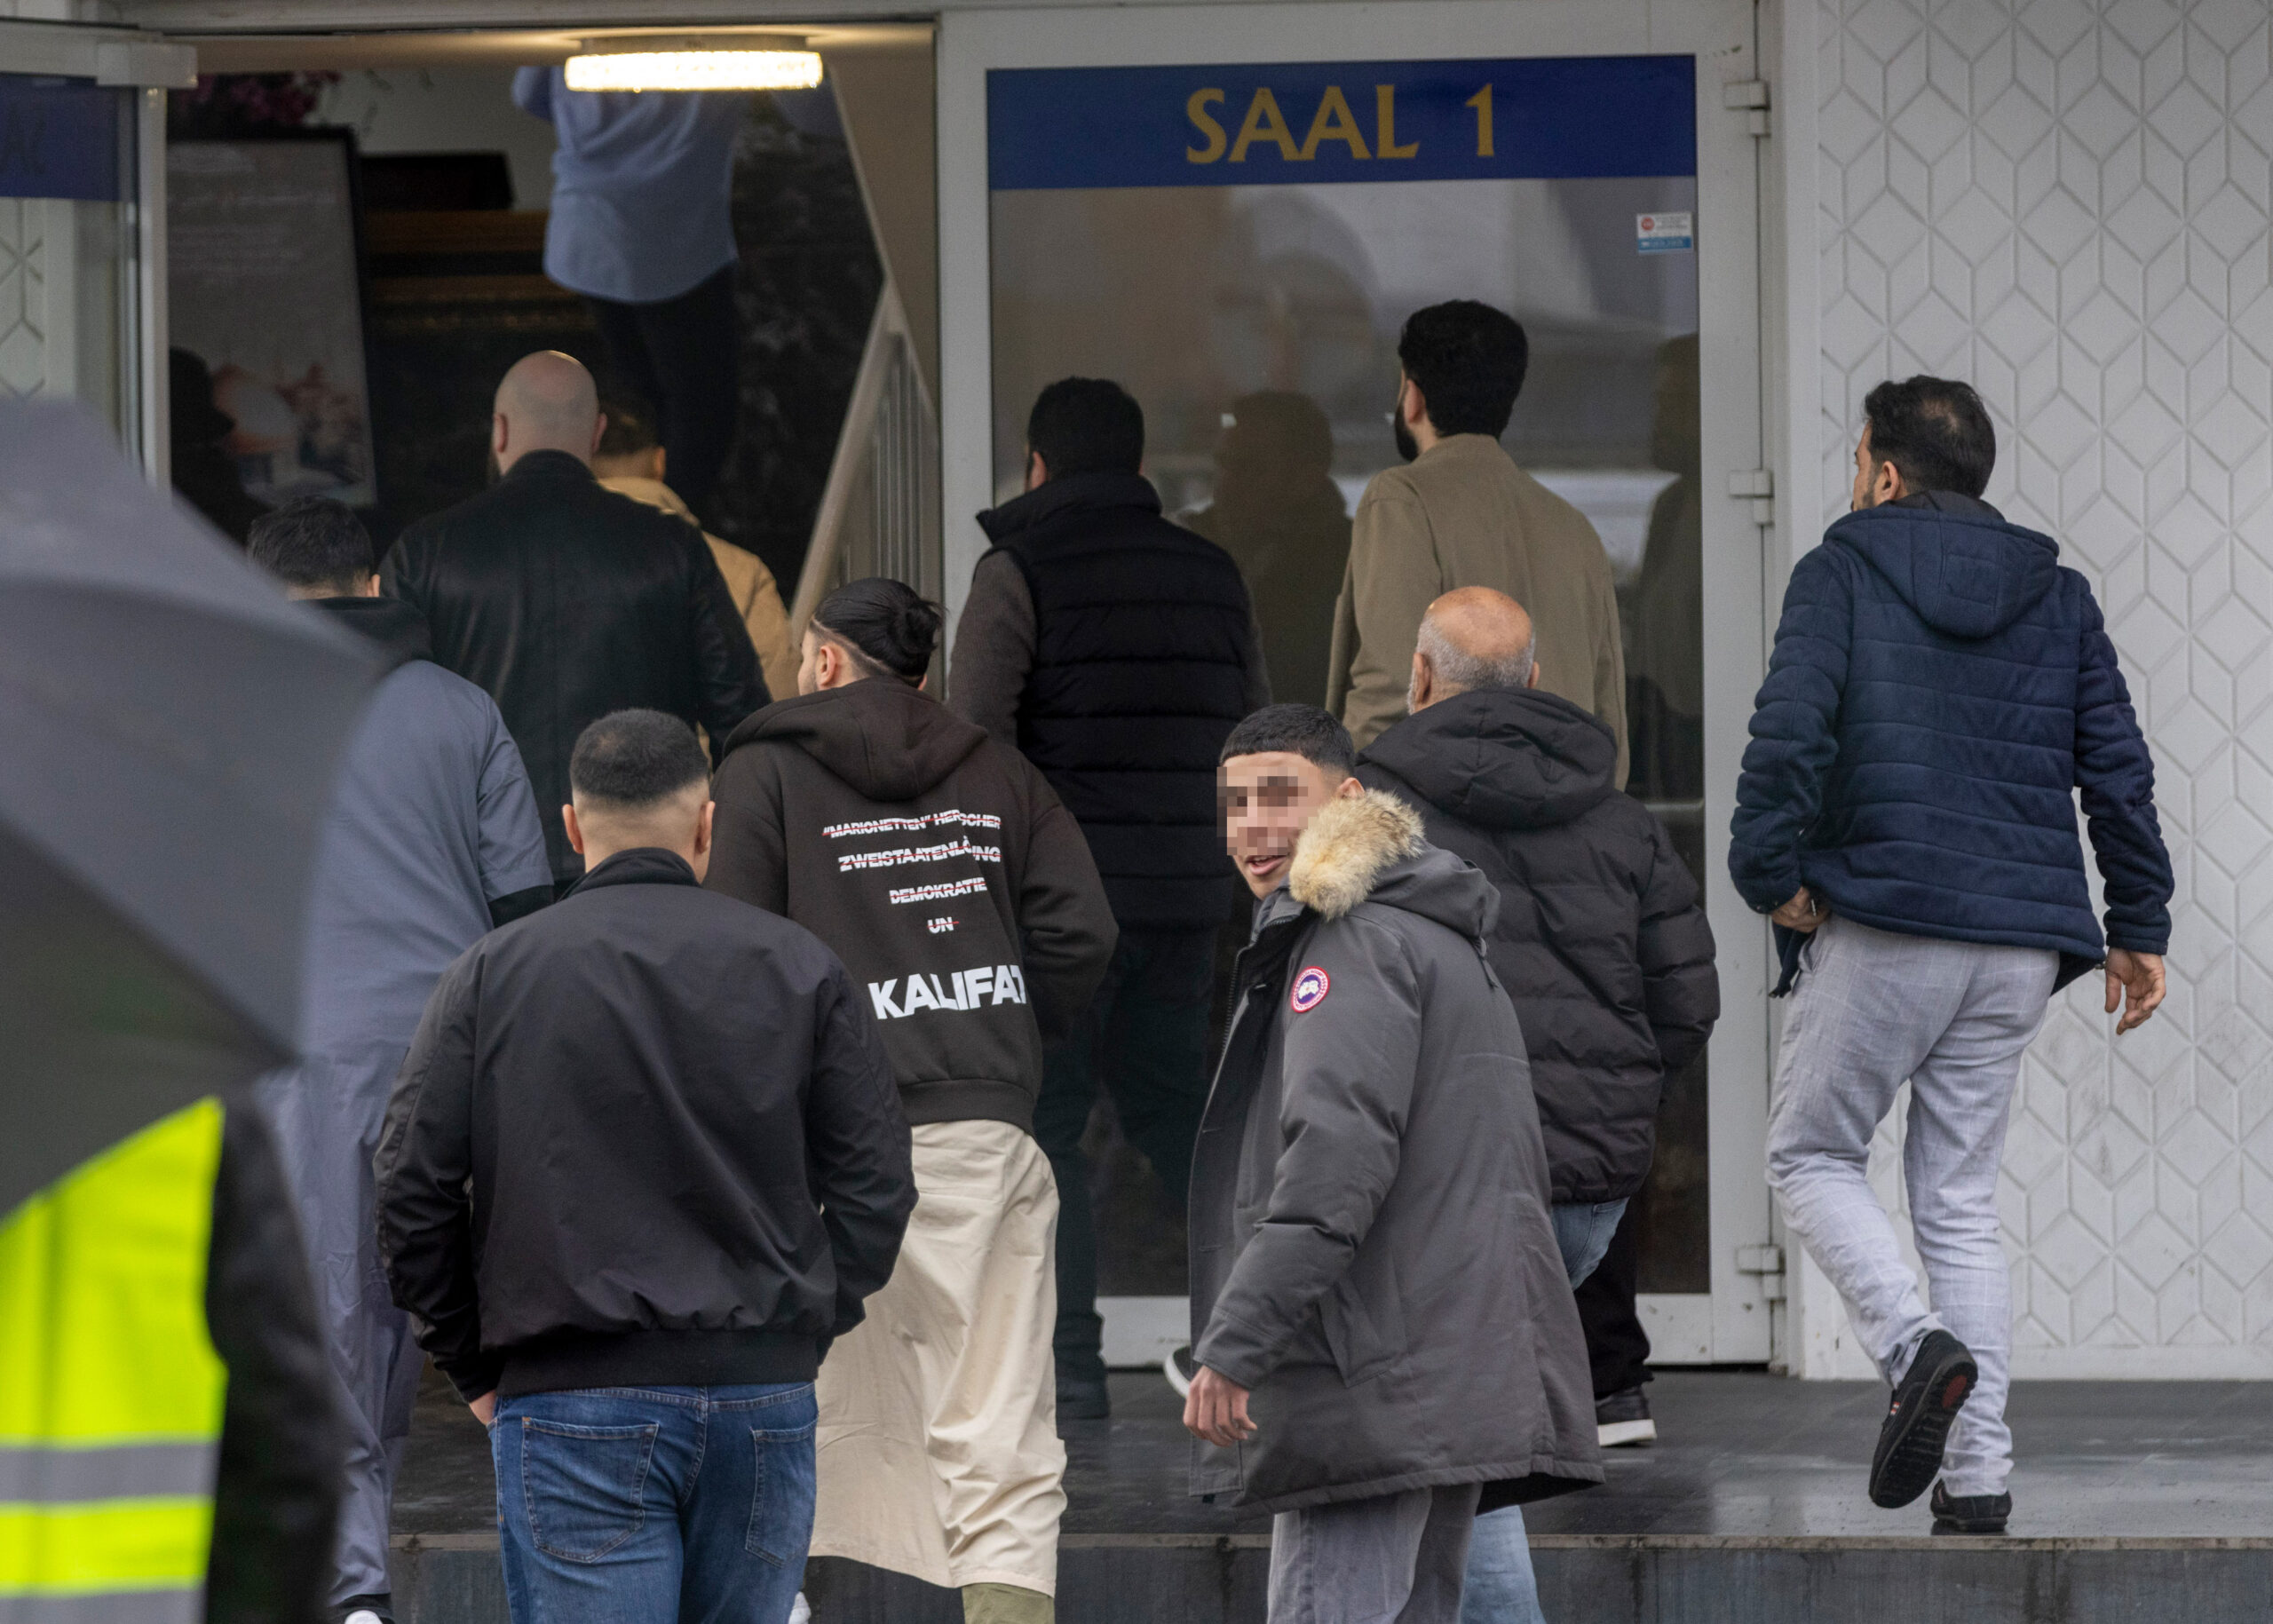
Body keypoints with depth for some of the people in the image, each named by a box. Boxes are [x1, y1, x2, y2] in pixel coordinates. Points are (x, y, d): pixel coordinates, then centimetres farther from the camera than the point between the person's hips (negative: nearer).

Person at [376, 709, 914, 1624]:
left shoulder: (494, 975, 2)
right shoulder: (802, 971, 6)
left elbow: (413, 1196, 0)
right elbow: (873, 1191, 5)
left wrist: (473, 1367, 10)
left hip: (574, 1407, -2)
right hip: (764, 1401, 2)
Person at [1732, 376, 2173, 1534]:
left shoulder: (1842, 573, 0)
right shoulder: (2056, 594, 13)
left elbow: (1790, 730, -15)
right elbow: (2117, 766, 9)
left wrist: (1770, 872, -7)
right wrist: (2138, 926, 13)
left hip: (1881, 922, -5)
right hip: (2018, 943, 5)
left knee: (1811, 1154, 10)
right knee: (1960, 1198, 10)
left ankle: (1916, 1344, -16)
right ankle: (1978, 1476, 0)